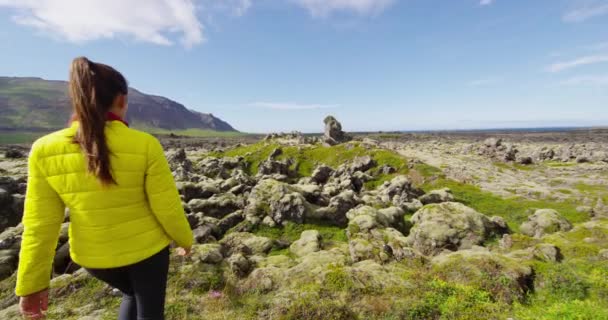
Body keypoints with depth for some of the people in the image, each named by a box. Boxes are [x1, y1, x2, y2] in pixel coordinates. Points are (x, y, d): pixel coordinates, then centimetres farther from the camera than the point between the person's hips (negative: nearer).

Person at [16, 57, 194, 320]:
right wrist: (185, 240, 3)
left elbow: (40, 225, -8)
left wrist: (32, 284, 4)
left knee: (133, 294, 33)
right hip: (146, 246, -3)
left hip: (94, 255, 4)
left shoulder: (45, 150, -15)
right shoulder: (145, 145, -23)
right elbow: (168, 208, -16)